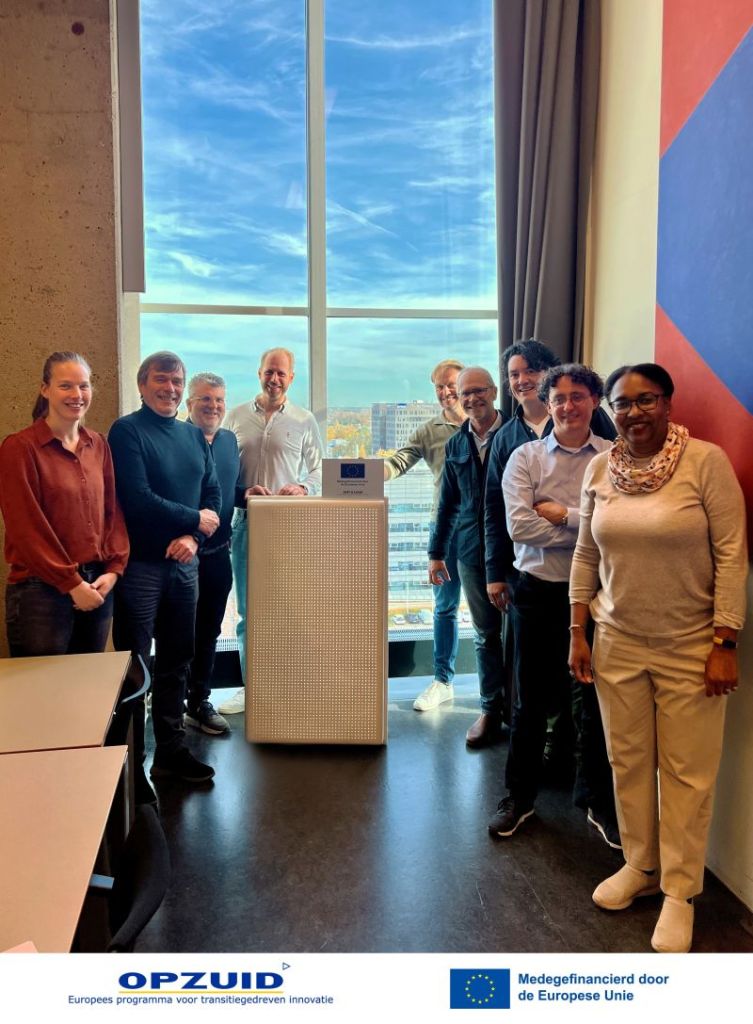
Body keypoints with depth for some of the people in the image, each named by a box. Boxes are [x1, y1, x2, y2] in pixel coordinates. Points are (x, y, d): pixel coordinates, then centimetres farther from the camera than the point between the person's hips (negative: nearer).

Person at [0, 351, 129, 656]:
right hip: (41, 591, -5)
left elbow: (113, 511, 9)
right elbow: (25, 526, -12)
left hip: (97, 588, 6)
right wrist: (71, 584, -12)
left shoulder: (98, 445, 9)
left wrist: (113, 570, -3)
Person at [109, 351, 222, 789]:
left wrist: (193, 537, -9)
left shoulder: (195, 436, 12)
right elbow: (137, 499, -18)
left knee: (177, 662, 14)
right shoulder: (127, 431, -8)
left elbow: (214, 495, 9)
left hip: (184, 564, 6)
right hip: (140, 564, -6)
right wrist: (196, 518, -9)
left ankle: (172, 751, 28)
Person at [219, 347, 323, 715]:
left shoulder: (304, 421, 6)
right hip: (247, 520, 2)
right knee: (248, 609, 7)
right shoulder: (235, 417, 9)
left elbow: (318, 471, 8)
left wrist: (303, 488, -13)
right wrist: (242, 492, -10)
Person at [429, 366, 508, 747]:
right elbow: (447, 502, 15)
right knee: (485, 634, 11)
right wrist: (436, 552, 14)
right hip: (472, 551, 4)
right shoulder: (456, 445, 11)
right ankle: (491, 709, 21)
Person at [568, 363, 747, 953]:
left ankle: (680, 892, 25)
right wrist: (578, 634, 6)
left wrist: (725, 645, -13)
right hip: (617, 643, 4)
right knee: (628, 762, 14)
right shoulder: (601, 470, 3)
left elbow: (732, 555, -11)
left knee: (687, 772, 7)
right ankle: (639, 866, 35)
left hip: (690, 647, -4)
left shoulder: (706, 461, -11)